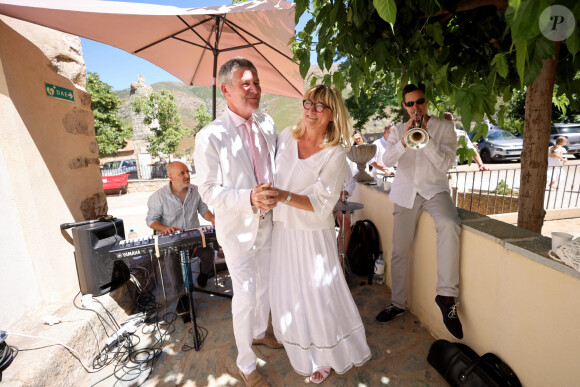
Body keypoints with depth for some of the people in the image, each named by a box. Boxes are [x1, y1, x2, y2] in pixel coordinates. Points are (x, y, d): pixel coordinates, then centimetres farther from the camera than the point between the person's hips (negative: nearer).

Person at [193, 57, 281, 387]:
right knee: (245, 296, 7)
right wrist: (250, 198, -32)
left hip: (268, 224, 6)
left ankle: (260, 332, 54)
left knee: (266, 286, 23)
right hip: (238, 229, -5)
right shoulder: (211, 136, -18)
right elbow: (208, 191, -17)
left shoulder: (267, 123, 0)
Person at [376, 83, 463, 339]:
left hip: (434, 189, -1)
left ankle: (446, 294, -20)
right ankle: (397, 303, 20)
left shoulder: (444, 127, 5)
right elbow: (387, 161, -6)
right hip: (405, 193, 2)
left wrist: (425, 138, -19)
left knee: (449, 225, -34)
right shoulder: (398, 130, 10)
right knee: (399, 251, 2)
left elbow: (445, 164, -8)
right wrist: (404, 140, -21)